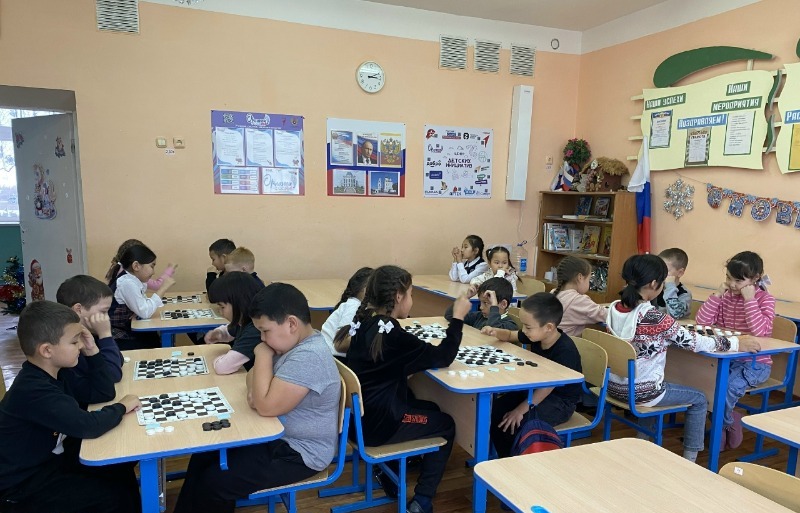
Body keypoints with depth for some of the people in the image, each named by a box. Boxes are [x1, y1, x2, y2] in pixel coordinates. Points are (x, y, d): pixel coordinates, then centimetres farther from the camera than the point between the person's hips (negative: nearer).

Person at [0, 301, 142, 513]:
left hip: (50, 456, 9)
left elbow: (104, 392, 3)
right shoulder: (33, 390, -31)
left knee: (122, 472, 5)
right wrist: (122, 407, -19)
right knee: (118, 496, -11)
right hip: (22, 483, -9)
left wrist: (92, 352, -7)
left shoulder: (55, 372, -1)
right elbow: (88, 426, -38)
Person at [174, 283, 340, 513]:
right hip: (277, 436, 10)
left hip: (299, 453, -10)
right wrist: (254, 389, -9)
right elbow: (254, 374, 14)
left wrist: (263, 355, -20)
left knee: (213, 482, -11)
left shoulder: (308, 357, -30)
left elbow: (266, 406, -30)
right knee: (204, 455, 11)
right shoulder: (293, 344, 2)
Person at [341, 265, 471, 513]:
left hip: (361, 414, 8)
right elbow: (443, 357, -16)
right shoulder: (392, 334, -23)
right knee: (445, 424, 15)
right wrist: (458, 317, -8)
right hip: (377, 425, -8)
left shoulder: (363, 322, 0)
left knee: (430, 409, 26)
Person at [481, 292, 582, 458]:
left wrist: (521, 410, -32)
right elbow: (510, 336, 12)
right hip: (534, 389, 8)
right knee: (495, 409, -7)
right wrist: (495, 332, -11)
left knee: (515, 422, -27)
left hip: (560, 402, -8)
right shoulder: (536, 335, -6)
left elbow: (548, 386, -29)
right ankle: (506, 459, 8)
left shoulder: (565, 351, -28)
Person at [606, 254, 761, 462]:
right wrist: (736, 342, 0)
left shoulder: (614, 308, -5)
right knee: (699, 400, 19)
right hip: (640, 391, -6)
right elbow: (693, 342, -13)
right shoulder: (653, 317, -24)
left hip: (614, 387, 6)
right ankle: (689, 460, 24)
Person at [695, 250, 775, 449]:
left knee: (728, 386, -30)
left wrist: (749, 299, -23)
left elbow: (760, 331, -26)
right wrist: (718, 294, -11)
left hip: (755, 363, -5)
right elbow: (702, 320, -6)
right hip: (727, 359, 5)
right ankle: (729, 420, 3)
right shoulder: (727, 296, 3)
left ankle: (725, 424, 2)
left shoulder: (765, 299, -9)